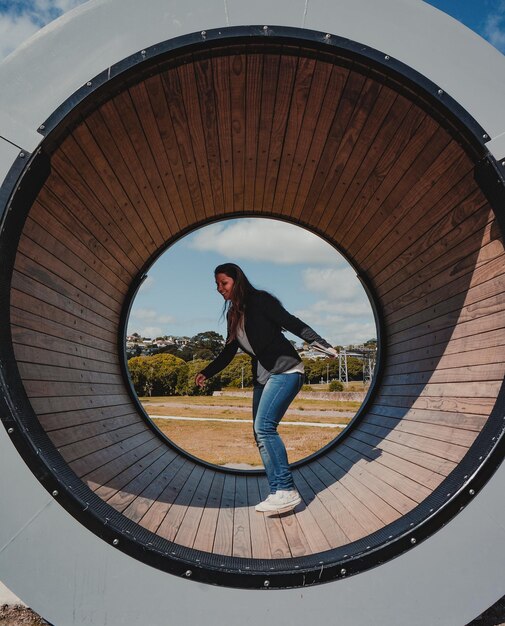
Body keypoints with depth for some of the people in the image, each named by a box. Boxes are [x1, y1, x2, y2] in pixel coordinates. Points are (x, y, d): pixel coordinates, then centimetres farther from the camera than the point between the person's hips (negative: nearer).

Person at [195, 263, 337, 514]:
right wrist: (206, 372, 15)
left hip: (285, 370, -8)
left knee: (264, 427, -20)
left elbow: (292, 323, -12)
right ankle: (278, 493, 7)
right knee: (261, 434, 3)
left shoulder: (260, 300, -7)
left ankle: (287, 490, -14)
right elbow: (228, 352, 21)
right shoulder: (233, 314, 15)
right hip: (262, 376, 9)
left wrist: (321, 344, -19)